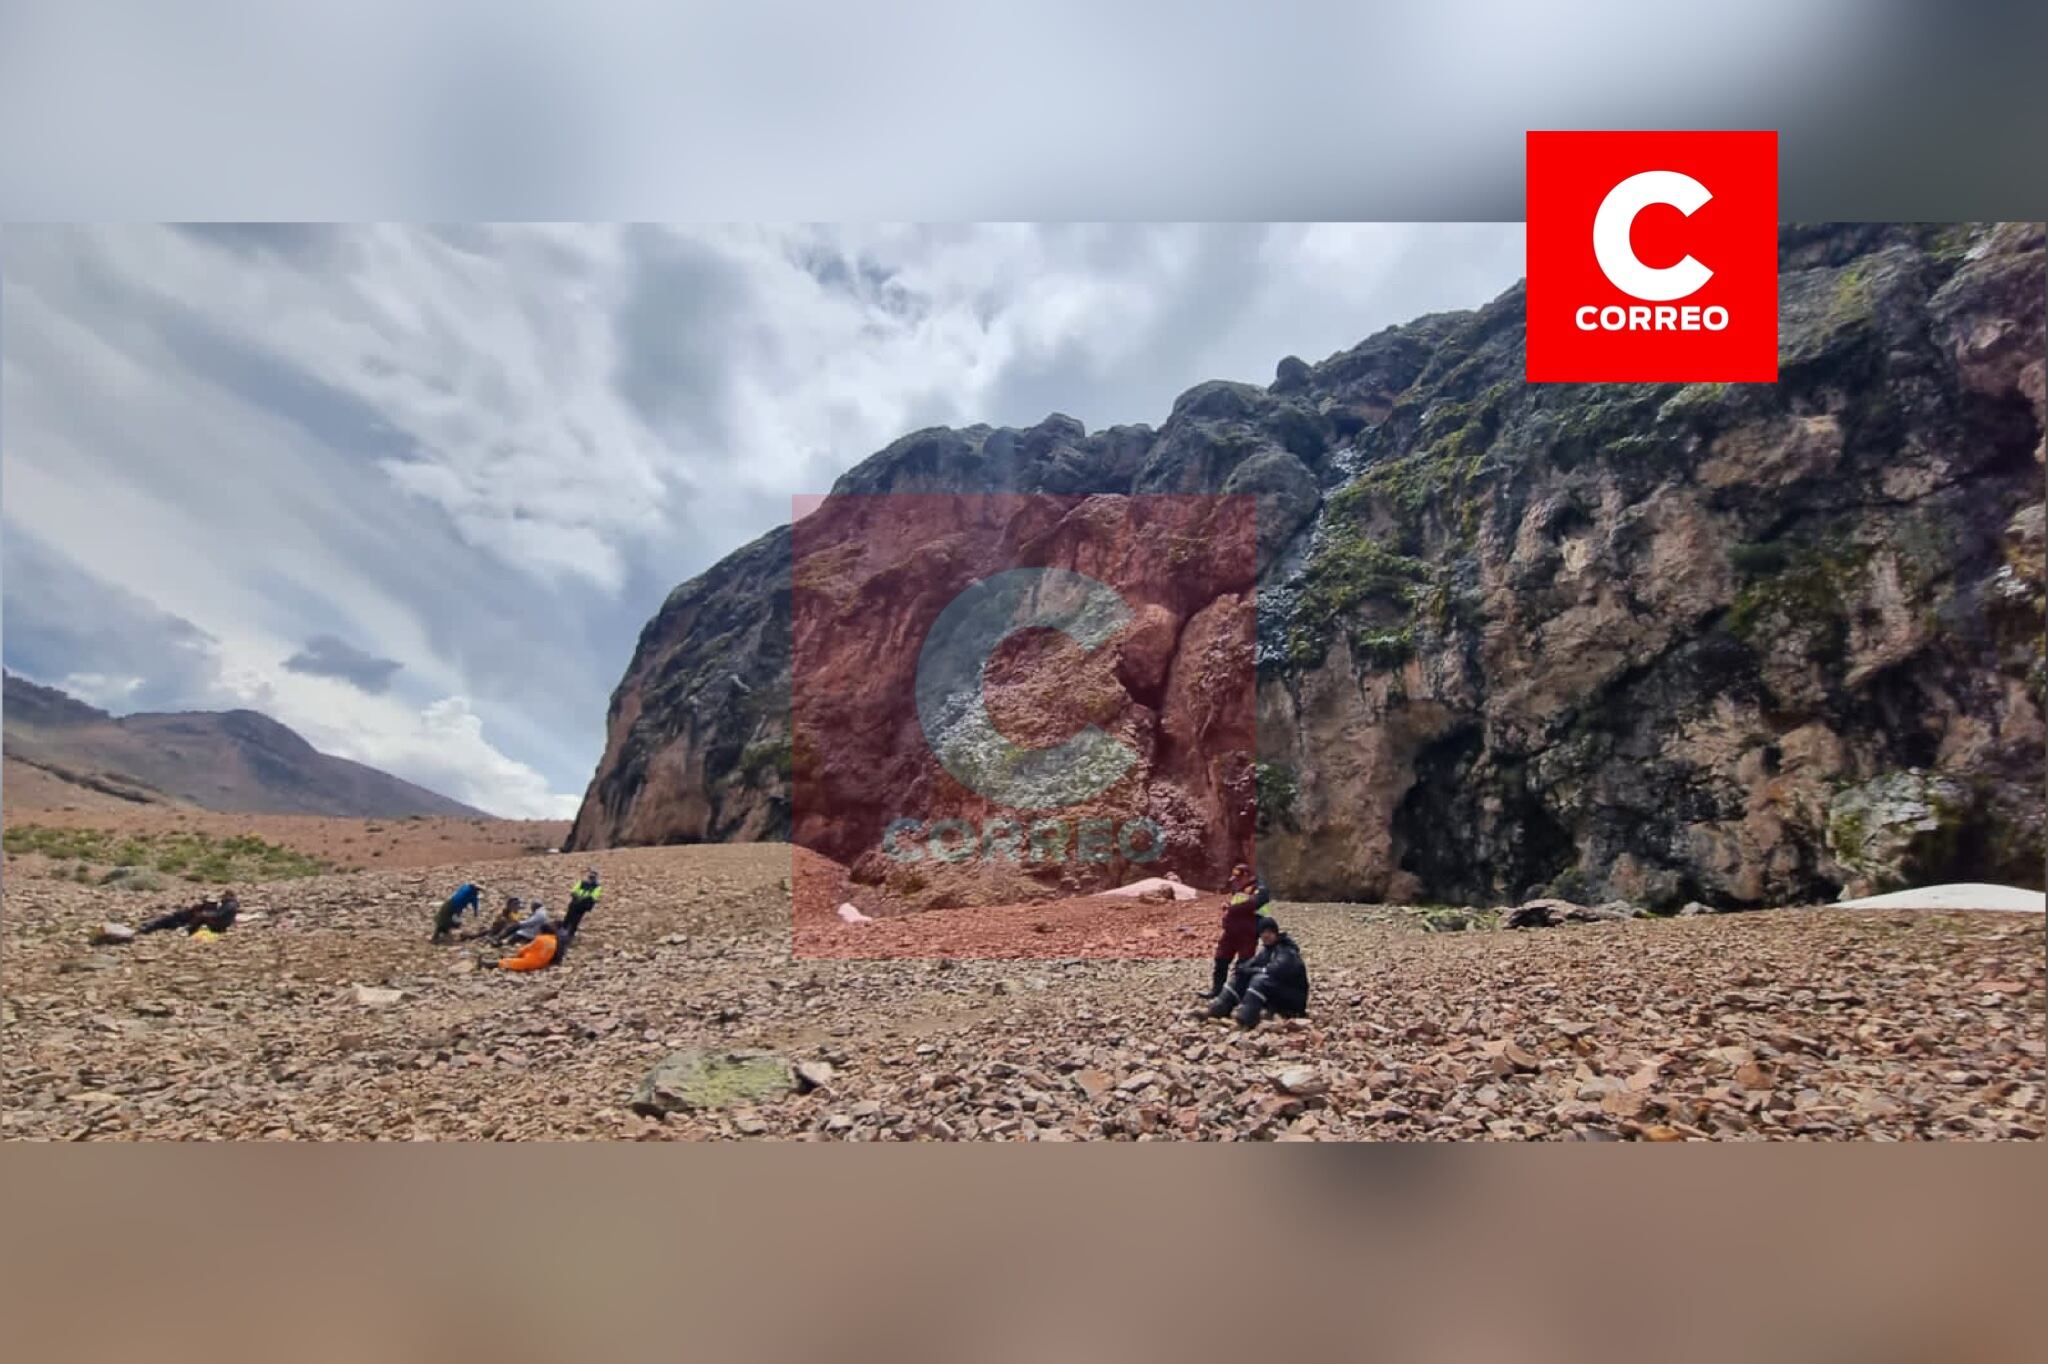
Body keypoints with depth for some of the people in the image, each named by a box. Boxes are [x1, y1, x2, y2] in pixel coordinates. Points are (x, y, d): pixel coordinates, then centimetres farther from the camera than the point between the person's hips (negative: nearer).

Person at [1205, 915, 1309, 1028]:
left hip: (1294, 999, -8)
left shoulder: (1287, 950, -18)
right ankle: (1216, 1010, -14)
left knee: (1260, 979, -33)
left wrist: (1249, 971, -24)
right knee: (1240, 976, -3)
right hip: (1276, 998, 8)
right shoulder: (1266, 949, 9)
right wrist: (1241, 969, -20)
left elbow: (1277, 971, -33)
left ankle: (1244, 1020, -45)